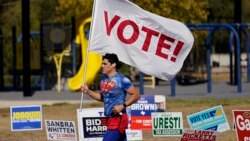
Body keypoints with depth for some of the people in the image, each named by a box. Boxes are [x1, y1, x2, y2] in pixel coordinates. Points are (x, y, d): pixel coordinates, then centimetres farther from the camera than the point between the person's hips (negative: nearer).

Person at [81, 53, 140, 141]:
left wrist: (122, 106, -20)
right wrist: (88, 92, 9)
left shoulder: (121, 80, -14)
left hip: (118, 118, -8)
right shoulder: (103, 79, 10)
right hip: (110, 119, 8)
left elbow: (136, 94, -12)